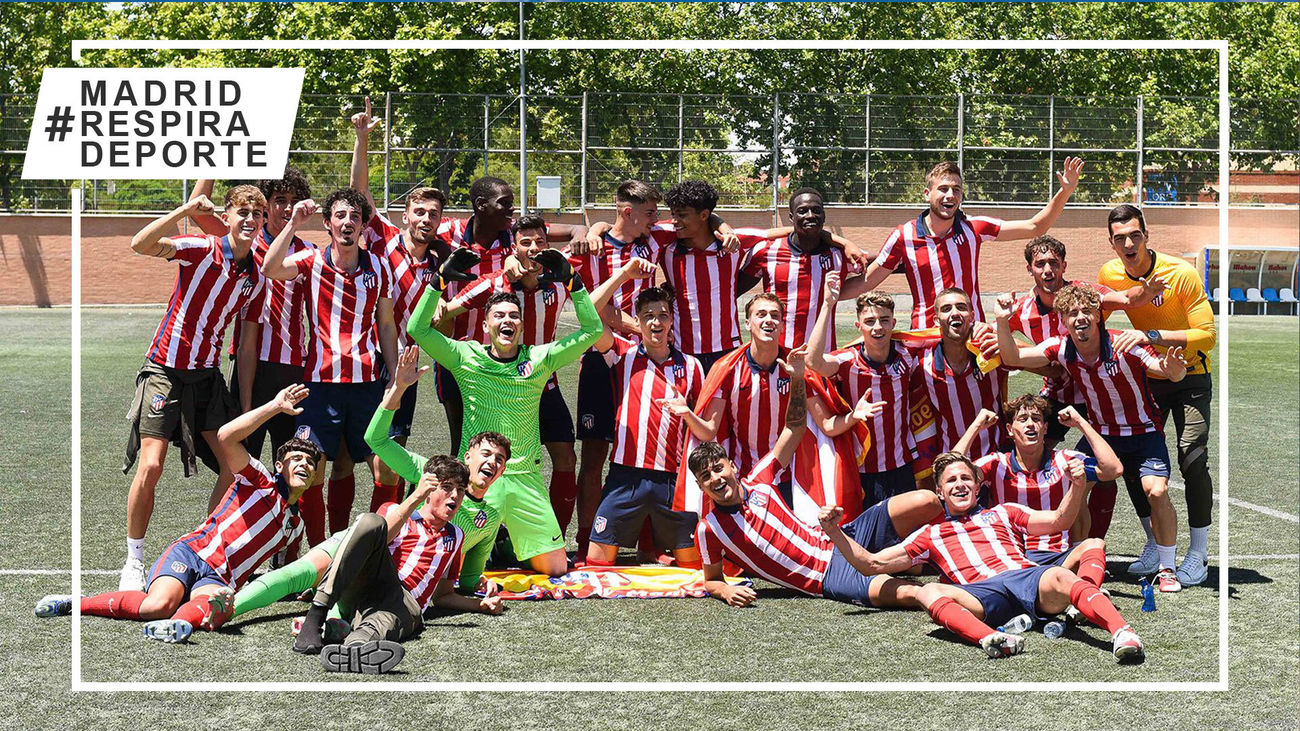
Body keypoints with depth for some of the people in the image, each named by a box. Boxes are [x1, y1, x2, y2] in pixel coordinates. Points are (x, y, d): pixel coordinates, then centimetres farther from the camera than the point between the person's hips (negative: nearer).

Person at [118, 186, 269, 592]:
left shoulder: (256, 278, 5)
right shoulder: (201, 251, -12)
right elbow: (140, 244, -26)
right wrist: (186, 210, -34)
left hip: (208, 376, 5)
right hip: (165, 371, -5)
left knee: (235, 464, -3)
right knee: (150, 466, -12)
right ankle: (134, 563, 3)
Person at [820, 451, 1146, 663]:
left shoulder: (1003, 513, 34)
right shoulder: (931, 534, 33)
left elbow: (1058, 520, 22)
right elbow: (872, 564, 29)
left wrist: (1077, 485, 3)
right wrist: (834, 532, 18)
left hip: (1027, 576, 0)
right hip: (981, 593, 0)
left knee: (1061, 577, -35)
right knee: (929, 592, -32)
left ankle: (1122, 634, -57)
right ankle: (990, 639, -59)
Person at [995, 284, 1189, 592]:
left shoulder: (1124, 346, -23)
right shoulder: (1061, 348, -11)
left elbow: (1171, 372, -30)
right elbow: (1012, 358, -8)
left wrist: (1173, 369, -54)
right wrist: (1002, 323, -24)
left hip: (1143, 432, -4)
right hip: (1101, 433, 4)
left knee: (1157, 491, -23)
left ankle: (1166, 569, -5)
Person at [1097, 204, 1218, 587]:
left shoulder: (1181, 274, -22)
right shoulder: (1109, 274, -7)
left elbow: (1207, 335, -25)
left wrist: (1152, 336, -34)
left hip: (1189, 376, -5)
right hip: (1147, 377, 5)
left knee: (1193, 460, -15)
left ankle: (1198, 555, -4)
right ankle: (1155, 544, 16)